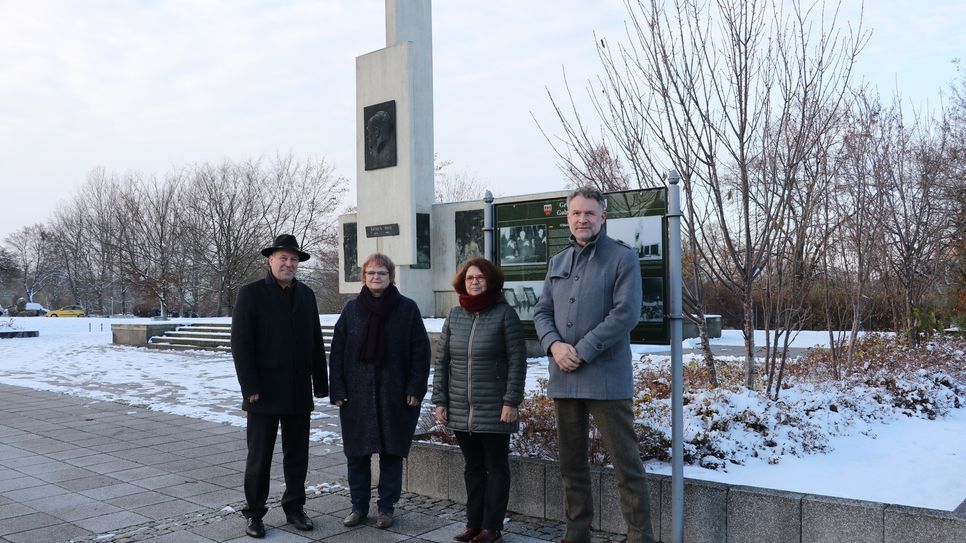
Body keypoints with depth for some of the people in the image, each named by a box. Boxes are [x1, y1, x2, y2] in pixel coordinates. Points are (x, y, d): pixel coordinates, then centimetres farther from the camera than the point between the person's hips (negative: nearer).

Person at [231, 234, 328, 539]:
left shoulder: (306, 295, 10)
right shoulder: (251, 294, -4)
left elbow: (316, 342, 11)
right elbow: (241, 344, -9)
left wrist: (320, 383, 8)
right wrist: (250, 388, -15)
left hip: (299, 393, 4)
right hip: (264, 393, -4)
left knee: (297, 456, 12)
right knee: (259, 457, 6)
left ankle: (294, 508, 25)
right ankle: (254, 514, 19)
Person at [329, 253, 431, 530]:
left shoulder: (407, 308, -1)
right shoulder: (352, 309, 4)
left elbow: (420, 351, -2)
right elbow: (337, 351, 4)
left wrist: (415, 389, -8)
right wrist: (337, 390, -3)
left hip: (394, 394, -2)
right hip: (357, 393, 2)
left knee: (392, 452, 6)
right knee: (356, 452, 8)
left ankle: (386, 507, 20)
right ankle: (359, 506, 22)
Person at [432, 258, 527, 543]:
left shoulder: (505, 313, -6)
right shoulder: (454, 315, 6)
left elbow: (517, 361, -8)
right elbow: (441, 361, 9)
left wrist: (511, 401, -13)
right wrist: (440, 400, 4)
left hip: (494, 410, -4)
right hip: (460, 410, 4)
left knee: (496, 468, 7)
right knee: (473, 468, 13)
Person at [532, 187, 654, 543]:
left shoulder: (622, 257, -3)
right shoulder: (558, 262, 15)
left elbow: (626, 313, -13)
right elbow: (542, 312, 13)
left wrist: (582, 352, -16)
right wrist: (554, 345, -8)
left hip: (606, 378, -6)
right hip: (563, 378, 6)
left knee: (625, 463, -2)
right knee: (571, 463, 14)